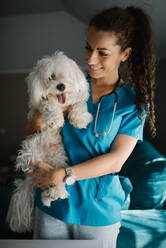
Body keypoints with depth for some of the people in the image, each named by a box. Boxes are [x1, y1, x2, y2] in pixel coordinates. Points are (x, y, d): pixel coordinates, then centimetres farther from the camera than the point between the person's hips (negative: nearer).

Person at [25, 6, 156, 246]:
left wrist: (60, 175, -21)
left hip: (98, 211, -2)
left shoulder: (135, 103, -5)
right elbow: (30, 132, 5)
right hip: (52, 207, 2)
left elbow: (116, 161, -14)